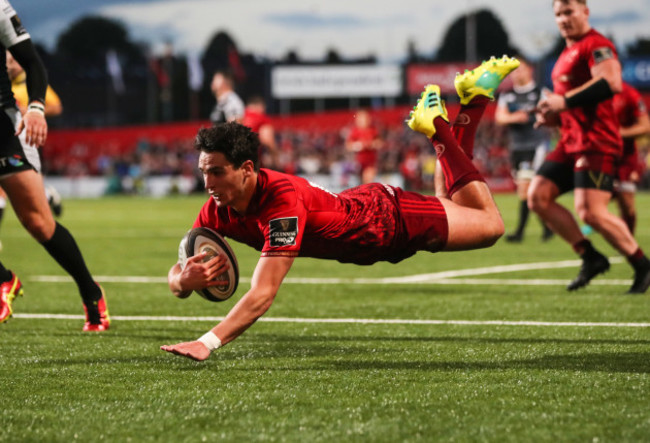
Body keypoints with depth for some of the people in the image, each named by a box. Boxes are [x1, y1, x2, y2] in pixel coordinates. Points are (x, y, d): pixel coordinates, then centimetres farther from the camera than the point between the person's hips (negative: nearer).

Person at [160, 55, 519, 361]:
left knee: (490, 225, 11)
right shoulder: (218, 209, -24)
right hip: (355, 206, 6)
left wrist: (208, 343, -61)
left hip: (388, 217, -6)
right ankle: (431, 122, 41)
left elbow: (264, 293, -51)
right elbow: (176, 276, -18)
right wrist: (184, 280, -43)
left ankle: (437, 124, 25)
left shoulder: (283, 200, -44)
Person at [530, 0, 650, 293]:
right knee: (537, 196, 1)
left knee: (590, 211, -18)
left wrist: (565, 101, -26)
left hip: (596, 142, -10)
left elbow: (611, 83, -26)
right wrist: (552, 116, 12)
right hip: (571, 142, 10)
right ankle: (591, 258, 5)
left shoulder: (596, 45, -8)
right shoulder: (567, 54, 22)